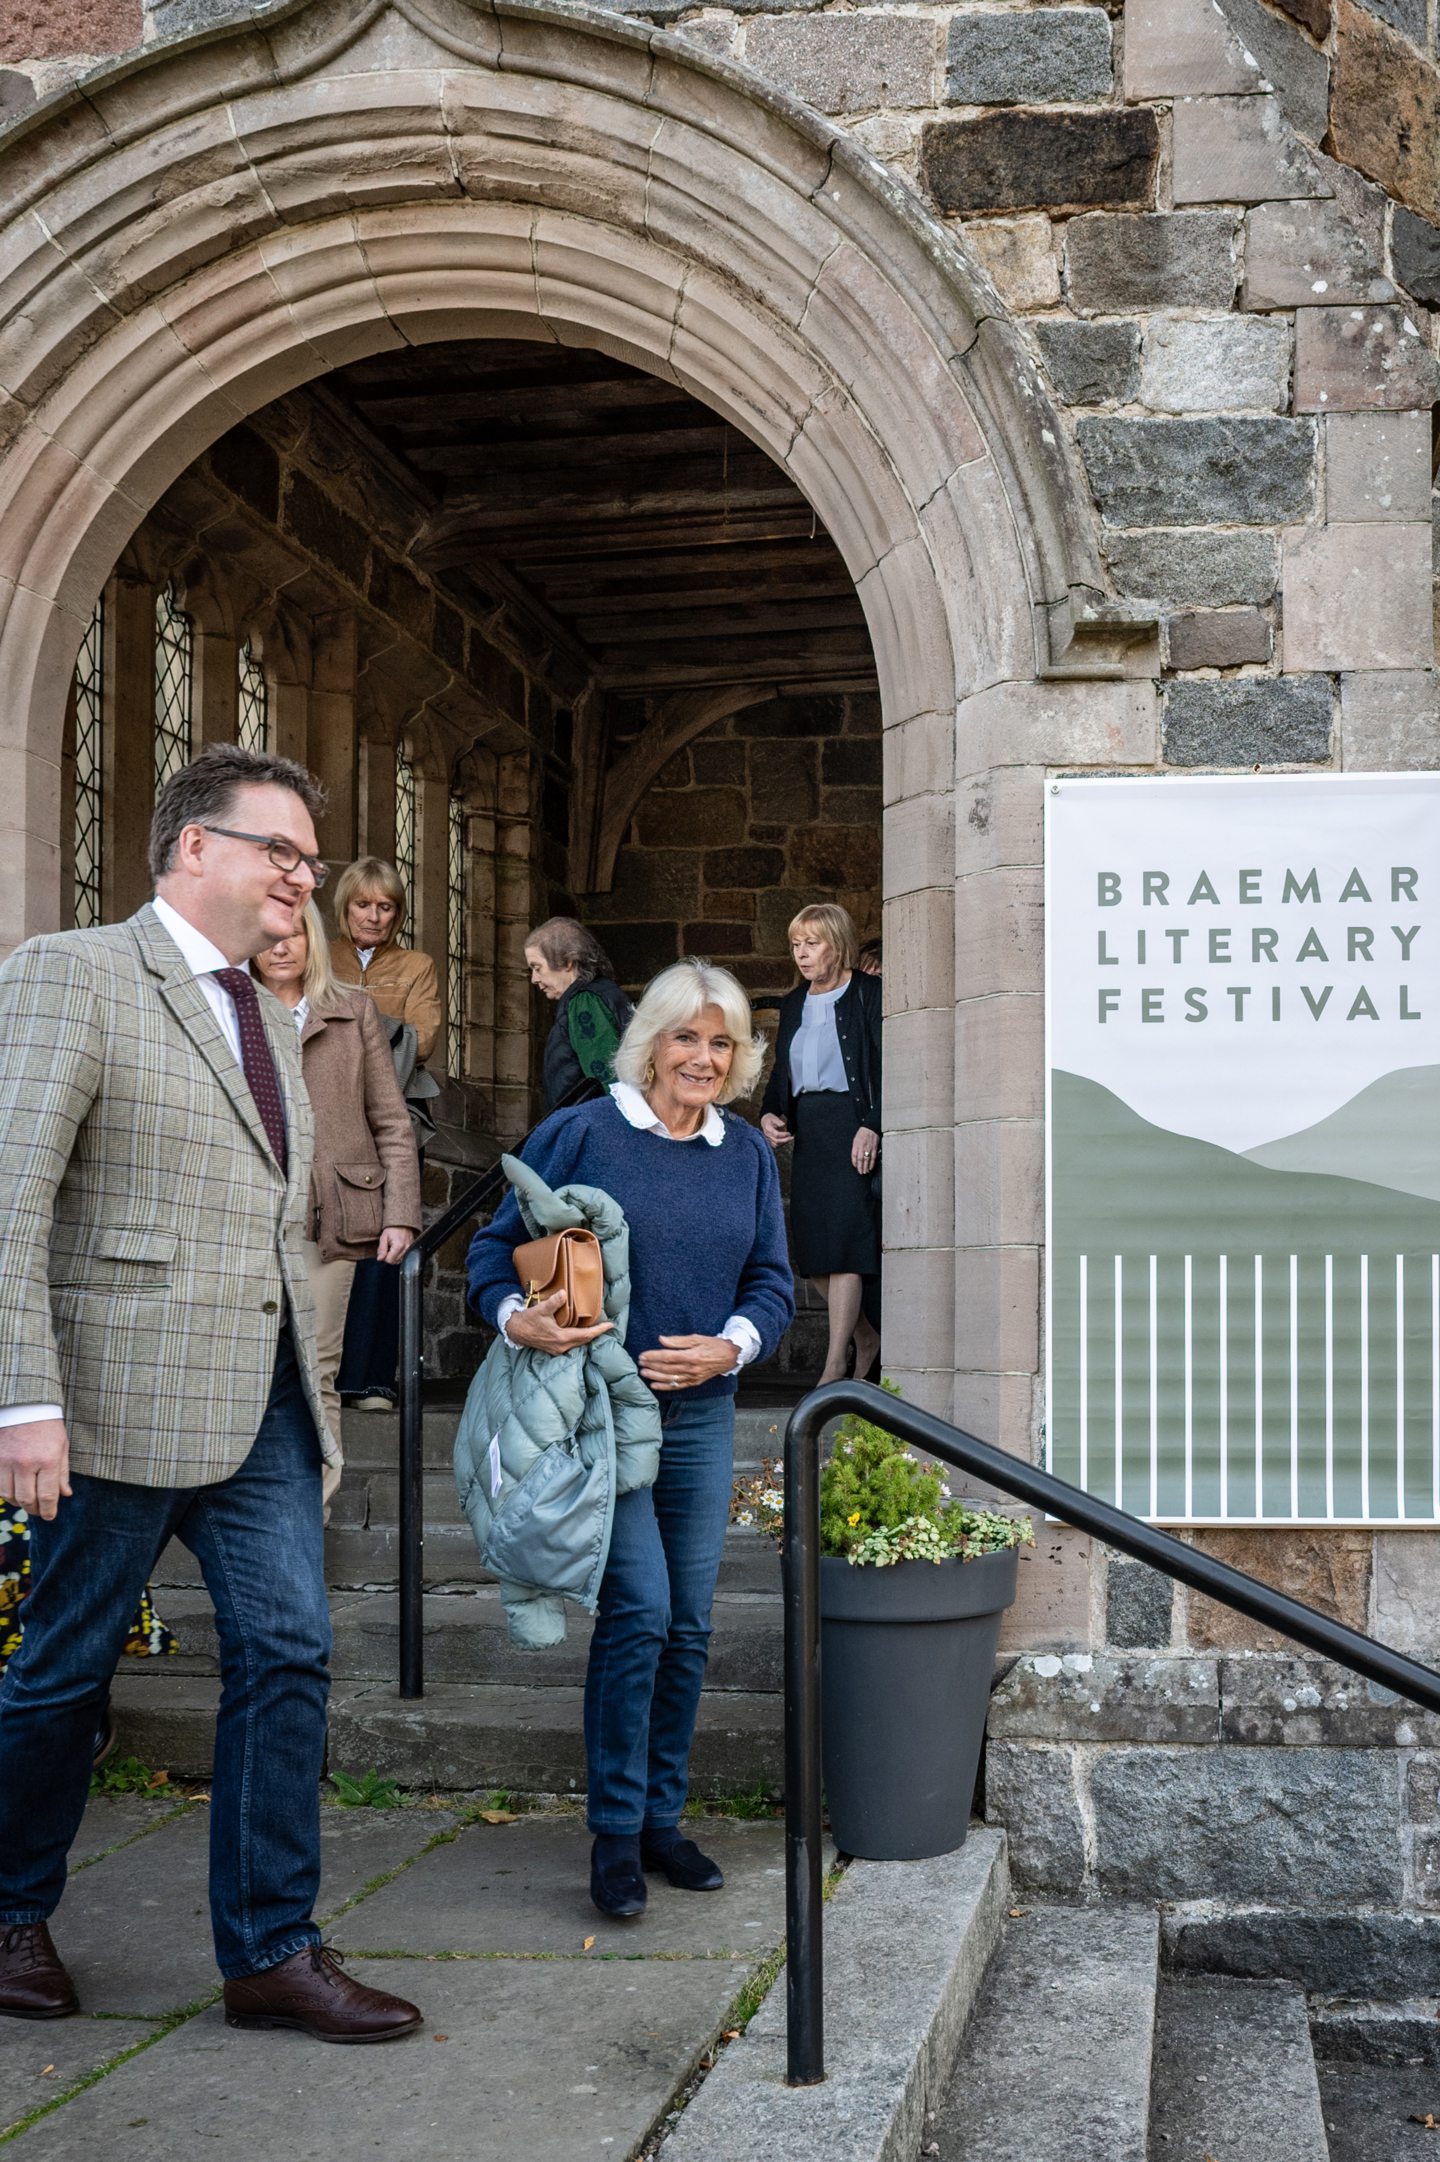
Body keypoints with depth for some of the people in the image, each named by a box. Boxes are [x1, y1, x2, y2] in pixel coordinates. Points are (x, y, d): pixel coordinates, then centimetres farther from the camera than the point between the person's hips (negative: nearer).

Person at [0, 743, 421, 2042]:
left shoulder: (267, 1019, 18)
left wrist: (304, 1392, 16)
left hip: (262, 1401, 7)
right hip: (126, 1398, -7)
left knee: (289, 1654, 2)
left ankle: (270, 1951, 12)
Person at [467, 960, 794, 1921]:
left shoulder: (748, 1154, 8)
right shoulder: (582, 1134, -5)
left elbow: (774, 1281, 10)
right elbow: (497, 1245, -1)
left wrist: (731, 1345, -10)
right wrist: (517, 1317, -21)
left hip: (702, 1416, 5)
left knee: (690, 1624, 9)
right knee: (638, 1609, -12)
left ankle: (662, 1819, 22)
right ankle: (616, 1833, 1)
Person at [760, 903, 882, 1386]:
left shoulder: (869, 994, -3)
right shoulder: (794, 1004, 17)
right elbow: (781, 1072, 22)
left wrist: (873, 1125, -19)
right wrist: (769, 1115, 4)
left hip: (851, 1124, -7)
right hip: (806, 1130, 7)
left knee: (843, 1244, -10)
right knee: (811, 1253, 5)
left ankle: (835, 1362, -7)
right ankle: (865, 1337, 24)